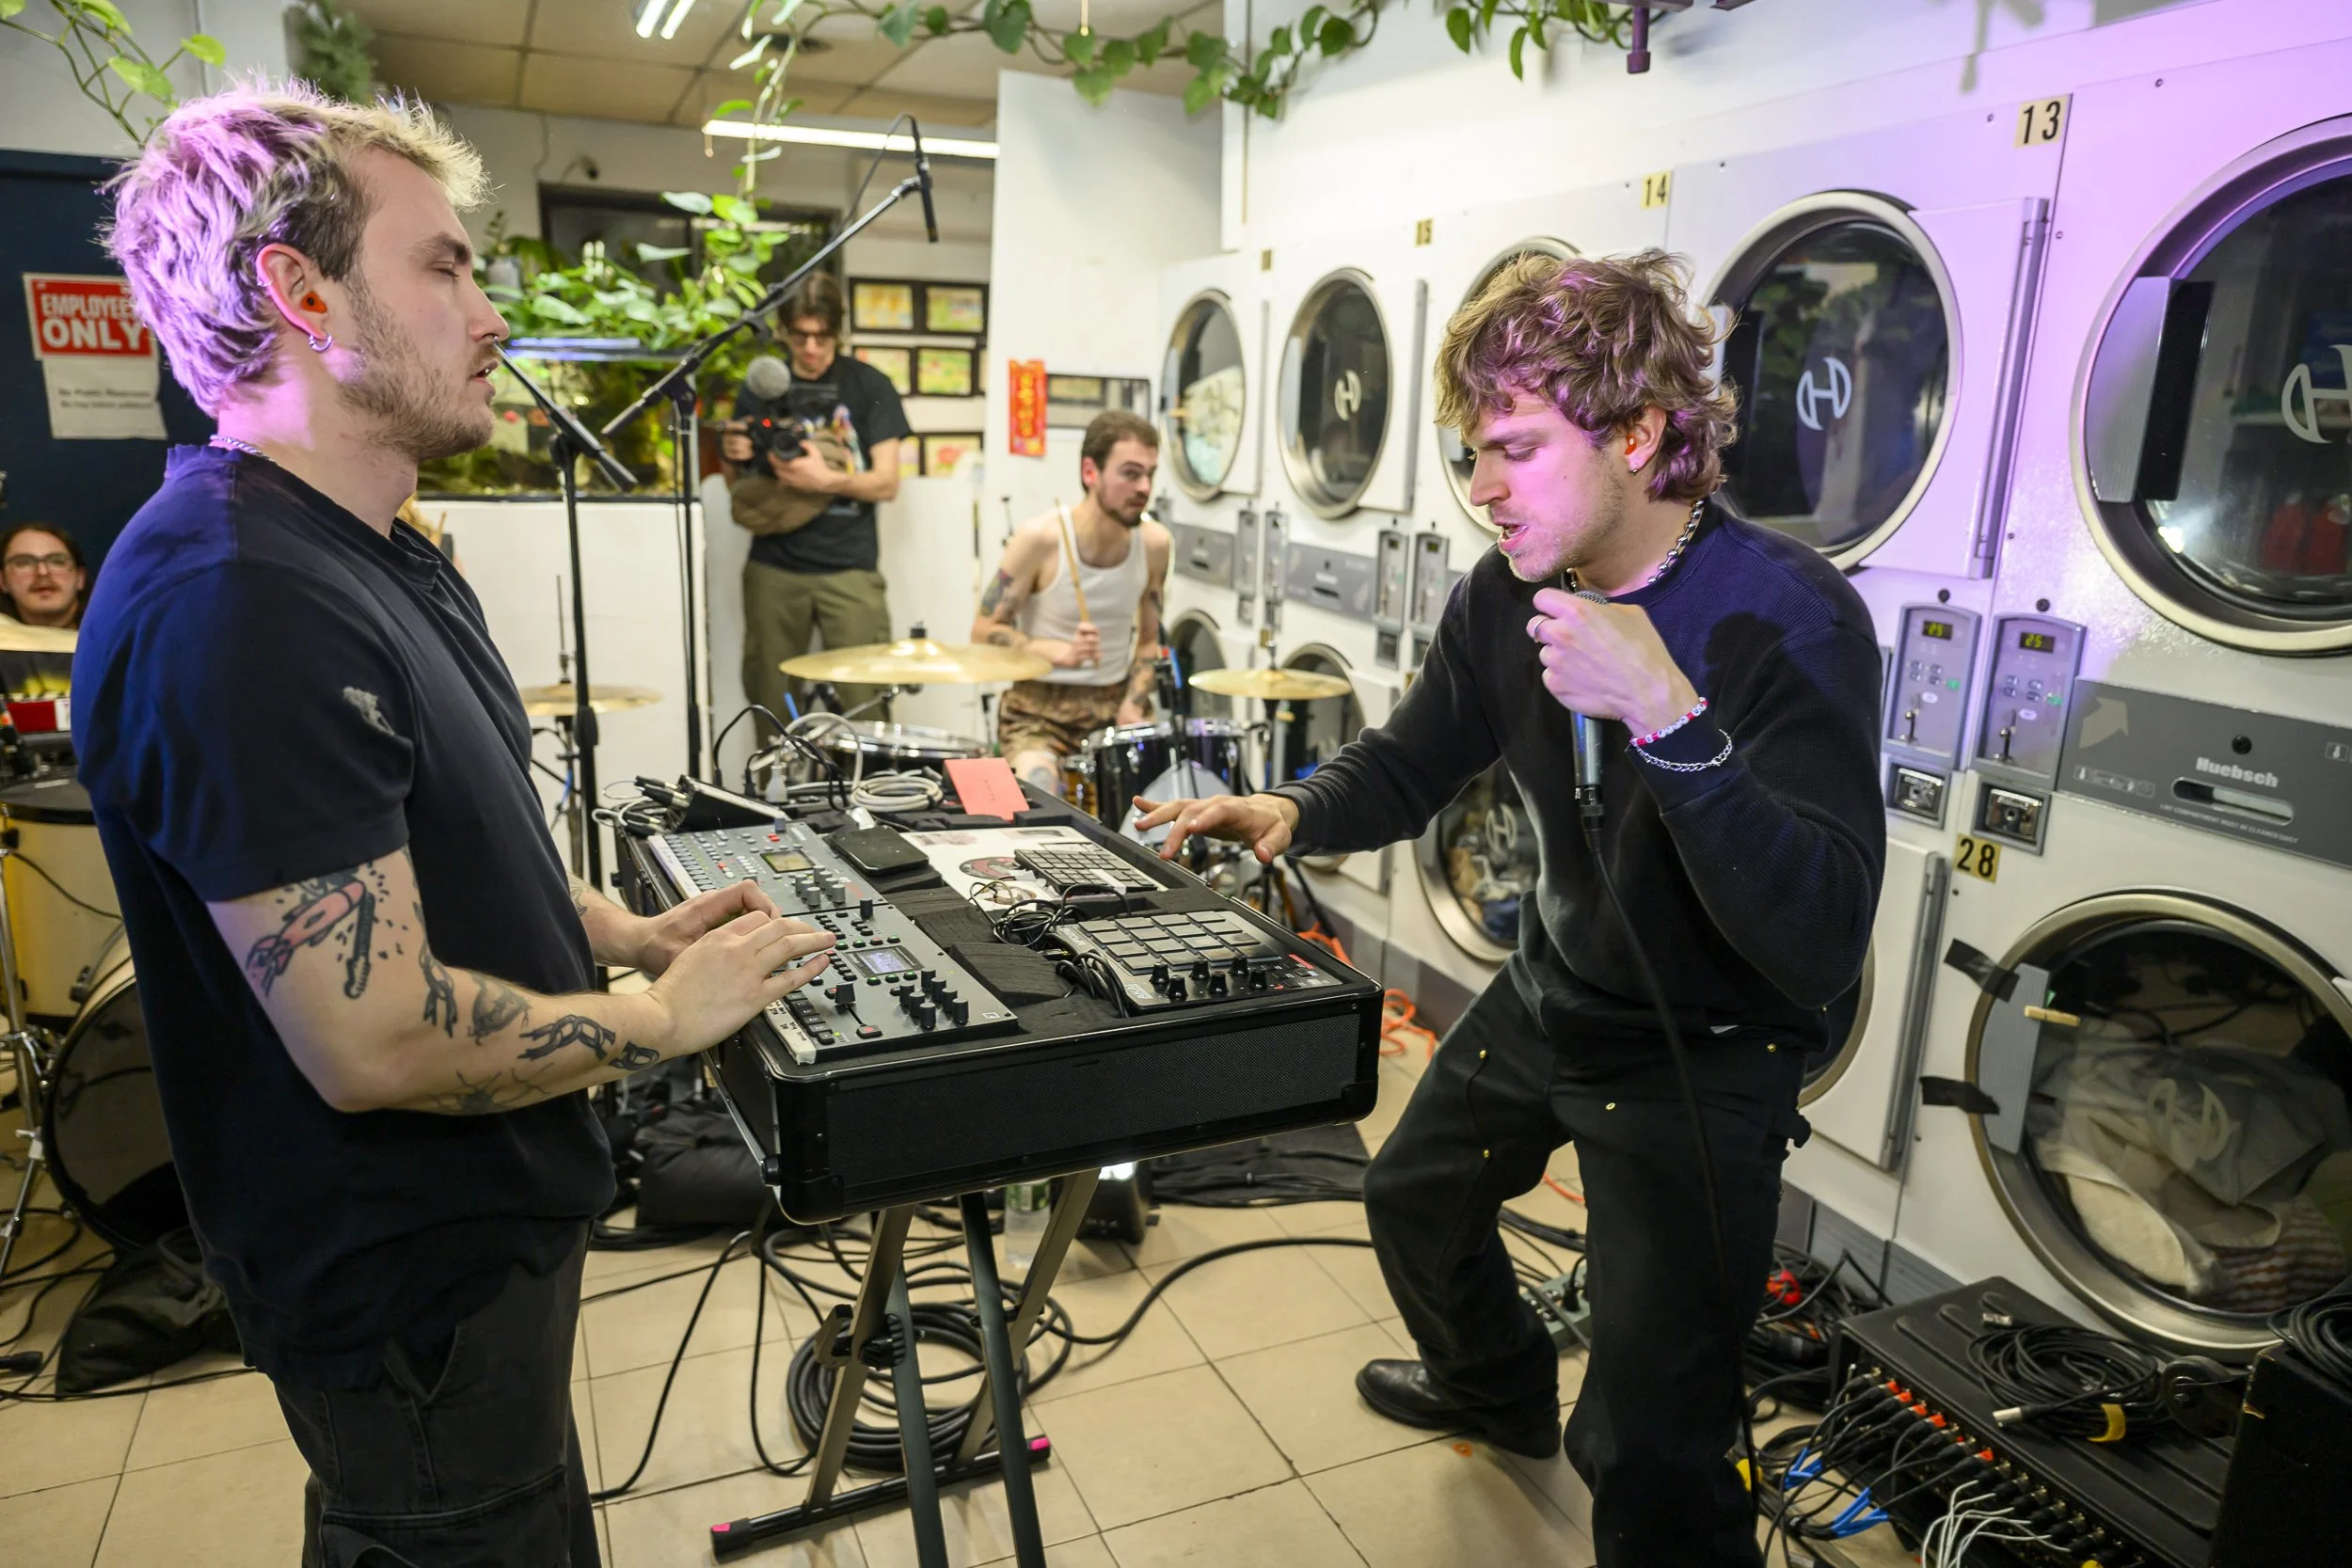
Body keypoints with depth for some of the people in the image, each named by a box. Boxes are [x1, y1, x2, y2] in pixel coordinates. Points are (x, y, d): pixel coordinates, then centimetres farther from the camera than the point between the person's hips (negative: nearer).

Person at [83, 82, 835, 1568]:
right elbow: (378, 1039, -31)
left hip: (481, 1214, 10)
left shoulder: (380, 556, 8)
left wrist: (631, 932, 4)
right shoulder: (234, 604, -29)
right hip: (410, 1277, -10)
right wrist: (663, 1016, -17)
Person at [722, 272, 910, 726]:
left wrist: (826, 480, -19)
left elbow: (887, 483, -2)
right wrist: (734, 458, -7)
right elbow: (739, 490, 16)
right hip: (774, 568, 2)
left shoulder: (869, 387, 3)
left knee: (864, 706, -8)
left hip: (849, 568, -2)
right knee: (771, 705, 2)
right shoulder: (760, 390, 11)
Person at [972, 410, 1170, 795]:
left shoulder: (1155, 544, -2)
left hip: (1116, 702, 4)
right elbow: (985, 631, -9)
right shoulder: (1039, 539, -15)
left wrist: (1133, 706, -6)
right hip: (1039, 708, -4)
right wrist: (1061, 651, -24)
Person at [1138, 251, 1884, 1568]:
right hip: (1551, 998, 7)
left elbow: (1819, 952, -37)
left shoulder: (1789, 619, -29)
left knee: (1647, 1448, -7)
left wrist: (1670, 716, -46)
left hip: (1708, 1057, -7)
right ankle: (1498, 1388, 59)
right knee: (1415, 1194, 27)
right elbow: (1413, 765, 6)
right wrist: (1294, 813, -15)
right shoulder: (1508, 595, -8)